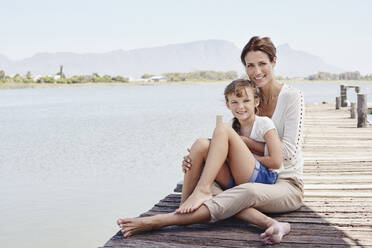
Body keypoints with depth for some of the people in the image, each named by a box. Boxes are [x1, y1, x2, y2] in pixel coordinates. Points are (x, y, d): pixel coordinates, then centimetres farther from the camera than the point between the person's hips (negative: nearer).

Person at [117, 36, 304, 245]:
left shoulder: (292, 96, -7)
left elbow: (288, 151, -13)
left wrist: (244, 141, -16)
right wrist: (194, 158, -12)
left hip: (288, 185, -5)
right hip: (254, 179, 5)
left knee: (249, 192, -40)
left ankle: (160, 221, -46)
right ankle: (271, 224, -42)